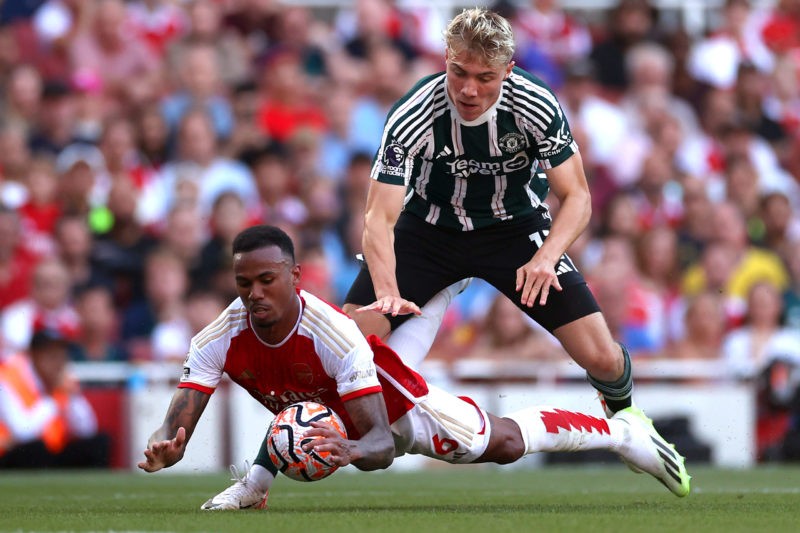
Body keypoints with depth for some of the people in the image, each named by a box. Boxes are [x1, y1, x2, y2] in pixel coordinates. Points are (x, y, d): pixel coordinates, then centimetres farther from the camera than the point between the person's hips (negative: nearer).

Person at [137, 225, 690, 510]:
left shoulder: (332, 331, -42)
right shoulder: (222, 340, -31)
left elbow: (379, 435, -43)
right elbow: (177, 424, -35)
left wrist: (351, 449, -67)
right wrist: (163, 449, -60)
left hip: (396, 405, -4)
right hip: (331, 422, 4)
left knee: (501, 443, 5)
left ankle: (622, 430, 26)